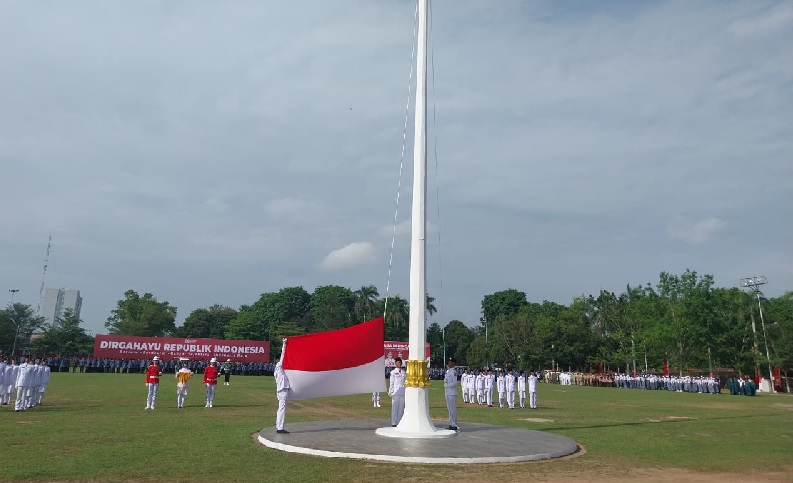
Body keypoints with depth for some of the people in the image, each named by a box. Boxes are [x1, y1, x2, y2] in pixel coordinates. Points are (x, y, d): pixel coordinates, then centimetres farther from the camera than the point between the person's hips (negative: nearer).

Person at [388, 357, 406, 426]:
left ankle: (399, 422, 13)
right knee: (395, 408, -2)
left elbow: (405, 382, 16)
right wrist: (391, 392, -5)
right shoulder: (393, 372, 1)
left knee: (401, 408, 6)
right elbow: (391, 383, 0)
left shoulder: (403, 373, 12)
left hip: (403, 393, 4)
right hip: (396, 393, -4)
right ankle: (394, 422, 3)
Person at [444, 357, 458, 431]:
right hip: (447, 392, 9)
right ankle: (451, 424, 22)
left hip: (452, 393, -9)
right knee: (449, 408, 14)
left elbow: (454, 383, -18)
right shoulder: (448, 371, 14)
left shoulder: (454, 371, -14)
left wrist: (446, 385, -13)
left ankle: (454, 425, 0)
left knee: (453, 409, -5)